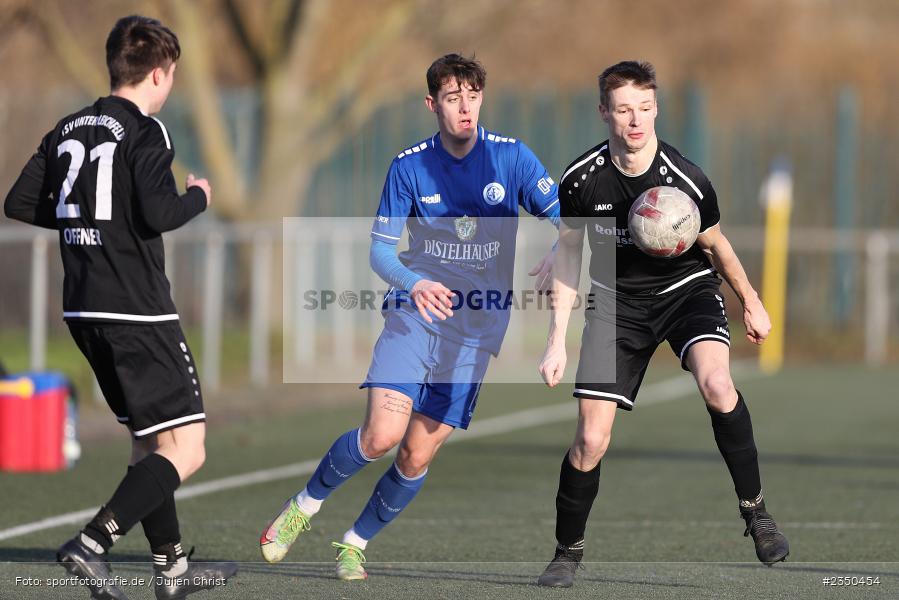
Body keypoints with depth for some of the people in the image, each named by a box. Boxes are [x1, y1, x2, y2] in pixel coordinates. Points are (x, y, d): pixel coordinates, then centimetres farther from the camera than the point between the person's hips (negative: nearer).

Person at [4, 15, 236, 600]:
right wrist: (197, 198, -2)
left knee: (149, 441, 20)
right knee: (185, 450, -6)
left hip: (85, 311, 9)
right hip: (138, 310, -9)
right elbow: (159, 213, -22)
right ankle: (92, 544, -19)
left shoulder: (68, 130, 11)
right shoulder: (144, 131, -11)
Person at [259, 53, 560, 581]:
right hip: (414, 315, -1)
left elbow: (564, 218, -3)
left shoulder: (511, 157, -3)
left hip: (477, 326, 1)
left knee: (418, 455, -3)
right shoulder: (409, 166, -2)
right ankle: (306, 504, 7)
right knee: (382, 435, -19)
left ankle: (355, 544, 19)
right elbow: (381, 248, 0)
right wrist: (414, 283, -22)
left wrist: (559, 254, -27)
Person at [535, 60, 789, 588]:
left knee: (716, 384, -33)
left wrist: (752, 303, 13)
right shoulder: (582, 179, -15)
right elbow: (569, 252, 2)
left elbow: (715, 245, 0)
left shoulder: (686, 181, -20)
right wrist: (557, 339, -1)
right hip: (618, 301, 2)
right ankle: (568, 553, 15)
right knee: (591, 438, -7)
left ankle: (754, 506, -13)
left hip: (687, 289, -2)